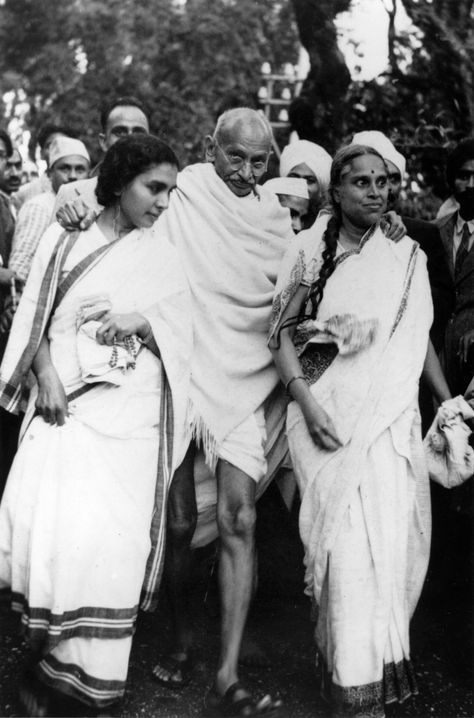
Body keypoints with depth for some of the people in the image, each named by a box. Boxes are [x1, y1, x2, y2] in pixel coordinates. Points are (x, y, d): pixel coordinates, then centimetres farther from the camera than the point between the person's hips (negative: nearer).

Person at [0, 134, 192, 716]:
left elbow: (179, 333, 6)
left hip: (130, 412, 1)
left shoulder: (162, 258, 13)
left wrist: (138, 321, -13)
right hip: (66, 402, -1)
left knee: (110, 537, -9)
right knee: (51, 519, -17)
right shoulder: (67, 237, 9)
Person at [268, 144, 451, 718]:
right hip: (328, 414, -3)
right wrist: (306, 404, -12)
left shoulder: (406, 257, 10)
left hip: (392, 416, 3)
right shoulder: (309, 251, 2)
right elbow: (281, 334, -1)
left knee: (392, 538, 0)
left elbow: (420, 337, 16)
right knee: (350, 538, -9)